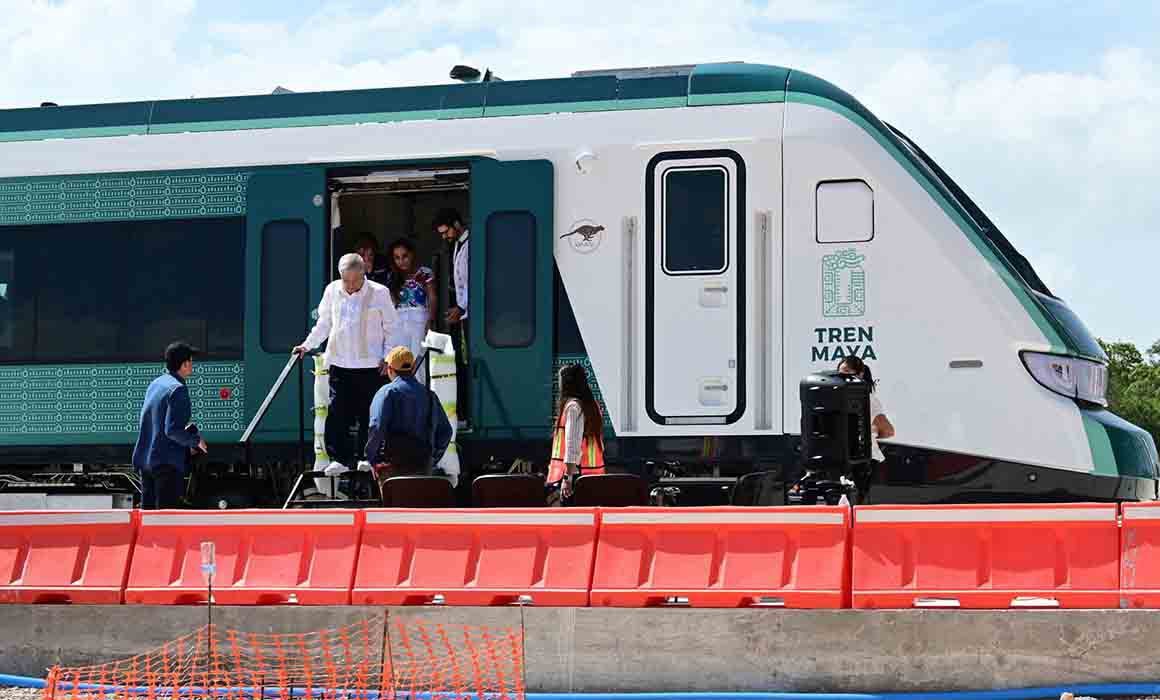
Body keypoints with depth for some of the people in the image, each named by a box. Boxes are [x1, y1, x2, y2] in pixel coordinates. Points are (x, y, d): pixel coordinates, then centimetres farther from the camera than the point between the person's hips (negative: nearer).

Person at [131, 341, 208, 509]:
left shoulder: (155, 384, 13)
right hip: (167, 462, -9)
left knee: (148, 510, 13)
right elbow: (172, 430, -21)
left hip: (145, 459, 9)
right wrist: (196, 440, -5)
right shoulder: (178, 389, -14)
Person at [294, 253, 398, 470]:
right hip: (339, 362, 2)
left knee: (368, 413, 1)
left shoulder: (379, 293, -3)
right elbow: (323, 324, 17)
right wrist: (307, 345, 8)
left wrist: (387, 357, -3)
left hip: (370, 363, -2)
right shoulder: (332, 291, 6)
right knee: (337, 413, -4)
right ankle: (340, 458, 0)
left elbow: (390, 328, 4)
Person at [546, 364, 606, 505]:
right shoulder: (591, 405, 16)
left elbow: (572, 444, -18)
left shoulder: (573, 407, -11)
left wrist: (567, 477, -21)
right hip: (593, 477, 9)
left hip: (577, 474, -9)